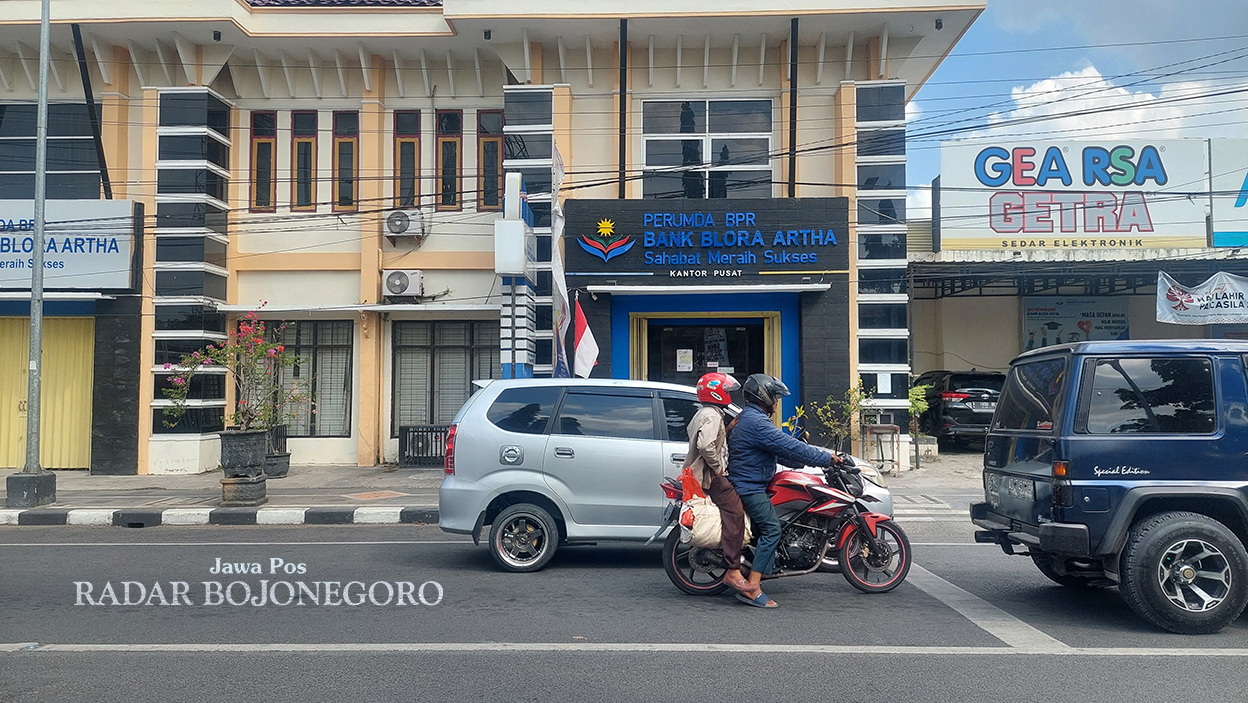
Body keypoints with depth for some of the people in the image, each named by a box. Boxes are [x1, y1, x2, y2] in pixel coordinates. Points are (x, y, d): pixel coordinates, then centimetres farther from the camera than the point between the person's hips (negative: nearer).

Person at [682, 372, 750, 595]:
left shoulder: (703, 413, 21)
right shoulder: (712, 415, -14)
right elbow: (704, 444, -28)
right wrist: (717, 467, -18)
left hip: (701, 473, 12)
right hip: (711, 476, -12)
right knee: (734, 512, -22)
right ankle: (733, 571, -27)